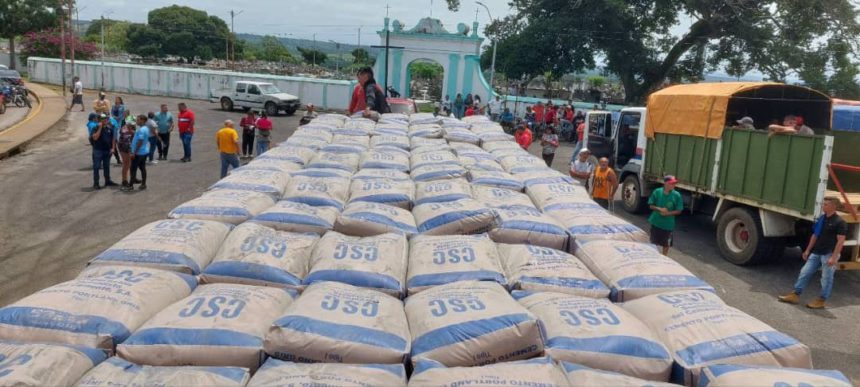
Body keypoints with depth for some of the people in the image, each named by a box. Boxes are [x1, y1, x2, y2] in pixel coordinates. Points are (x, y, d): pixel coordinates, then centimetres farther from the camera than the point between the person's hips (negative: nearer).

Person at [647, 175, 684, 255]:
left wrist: (668, 213, -20)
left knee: (666, 244, 14)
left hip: (668, 224, 0)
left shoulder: (676, 195, -11)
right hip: (656, 222, 0)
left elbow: (678, 211, -6)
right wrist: (659, 209, -19)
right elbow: (651, 205, -2)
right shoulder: (657, 192, -9)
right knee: (653, 242, 12)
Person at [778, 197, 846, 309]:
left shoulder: (839, 222, -13)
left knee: (826, 278, 3)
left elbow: (841, 241, -16)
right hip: (816, 253, 8)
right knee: (805, 272, 7)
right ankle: (796, 295, 12)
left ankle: (822, 300, 14)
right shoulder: (821, 218, 10)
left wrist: (834, 257, -20)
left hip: (829, 254, -8)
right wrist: (808, 250, 17)